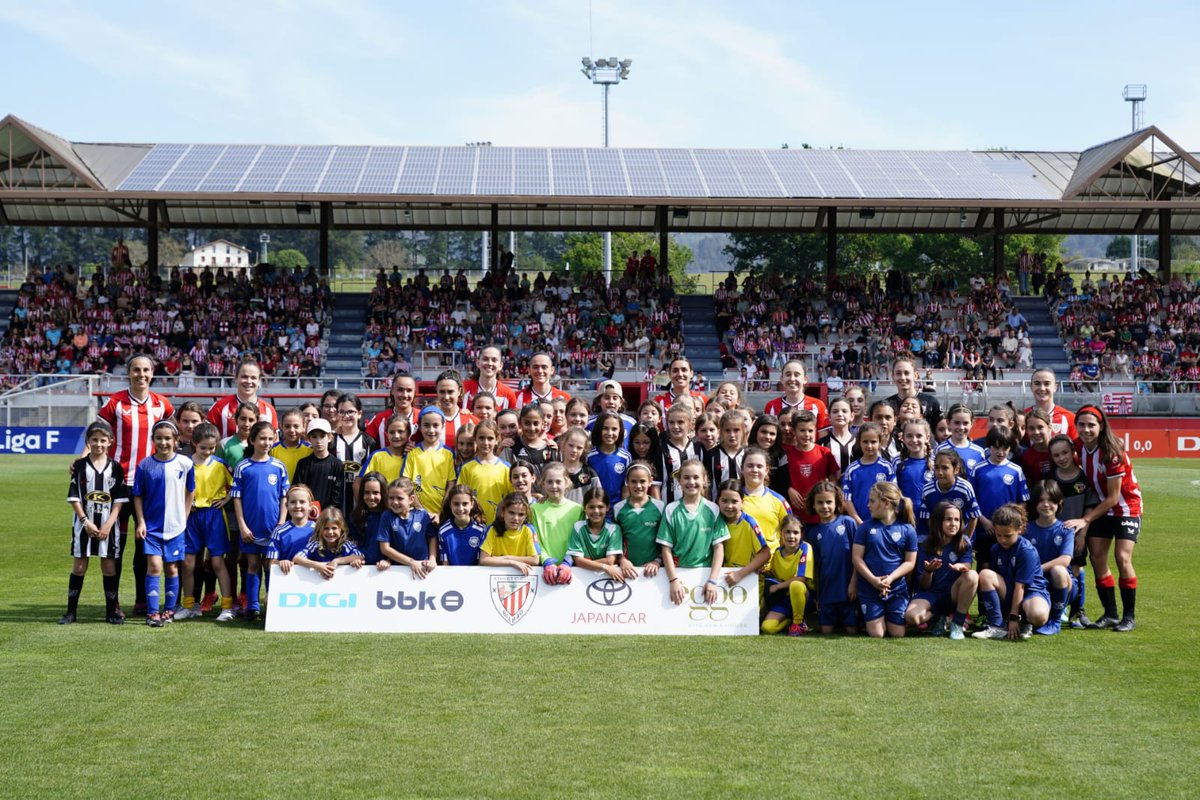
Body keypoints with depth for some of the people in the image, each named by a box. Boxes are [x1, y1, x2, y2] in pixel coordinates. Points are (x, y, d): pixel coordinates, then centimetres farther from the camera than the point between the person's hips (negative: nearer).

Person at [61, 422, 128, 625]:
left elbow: (120, 500, 0)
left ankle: (111, 611, 11)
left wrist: (108, 524, -9)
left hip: (108, 526, 0)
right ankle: (71, 611, 9)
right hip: (83, 523, 0)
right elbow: (74, 498, -1)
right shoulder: (80, 466, 1)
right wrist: (86, 522, -10)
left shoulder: (115, 468, 2)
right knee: (79, 566, 3)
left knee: (109, 566, 4)